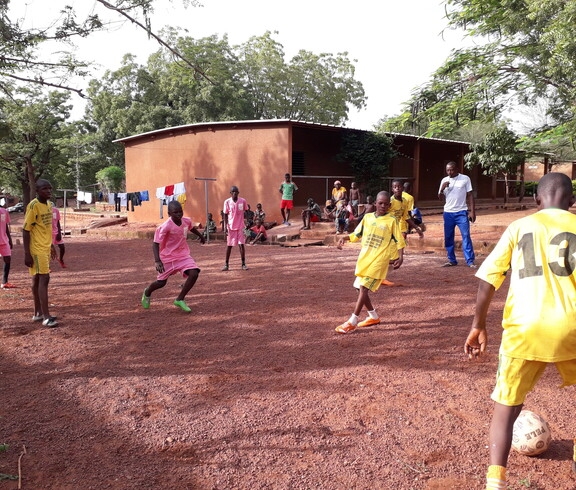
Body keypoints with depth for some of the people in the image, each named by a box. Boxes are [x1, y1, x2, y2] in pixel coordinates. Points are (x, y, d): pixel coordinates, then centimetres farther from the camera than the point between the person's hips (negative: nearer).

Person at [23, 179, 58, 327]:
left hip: (45, 248, 8)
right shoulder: (33, 206, -16)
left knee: (37, 279, 14)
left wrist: (51, 245, 22)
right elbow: (26, 230, -16)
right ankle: (46, 317, -10)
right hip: (37, 249, -8)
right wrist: (27, 254, -18)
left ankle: (38, 313, 21)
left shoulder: (49, 204, 9)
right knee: (44, 278, -11)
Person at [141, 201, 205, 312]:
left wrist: (200, 235, 37)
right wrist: (157, 261, -35)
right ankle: (147, 292, 44)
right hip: (168, 257, -4)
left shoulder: (187, 221, -8)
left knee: (194, 274, -18)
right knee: (161, 282, 6)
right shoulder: (166, 226, -25)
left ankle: (180, 300, -1)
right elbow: (155, 244, -24)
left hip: (183, 255, 4)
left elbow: (192, 228, 18)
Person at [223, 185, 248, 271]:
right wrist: (225, 227, -7)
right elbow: (225, 215, 0)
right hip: (231, 227, 0)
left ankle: (243, 264, 8)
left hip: (240, 226, 0)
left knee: (241, 245, -2)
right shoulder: (227, 202, -4)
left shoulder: (243, 201, -3)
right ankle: (226, 264, 15)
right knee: (229, 245, 6)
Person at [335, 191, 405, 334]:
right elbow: (356, 234, 18)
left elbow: (399, 241, -1)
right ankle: (374, 317, 28)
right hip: (364, 258, 6)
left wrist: (400, 257, -14)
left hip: (378, 260, -6)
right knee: (361, 288, 9)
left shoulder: (392, 221, -2)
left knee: (364, 288, -14)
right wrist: (344, 238, 3)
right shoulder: (367, 217, 10)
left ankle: (352, 322, -10)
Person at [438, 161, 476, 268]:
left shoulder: (465, 179, 0)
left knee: (466, 236, -8)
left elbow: (470, 195, 1)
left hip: (461, 212, -3)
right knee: (448, 238, 6)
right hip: (448, 213, 4)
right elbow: (441, 198, 9)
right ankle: (452, 260, 16)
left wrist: (472, 211, -6)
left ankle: (470, 261, -5)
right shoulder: (444, 180, 8)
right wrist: (442, 189, -12)